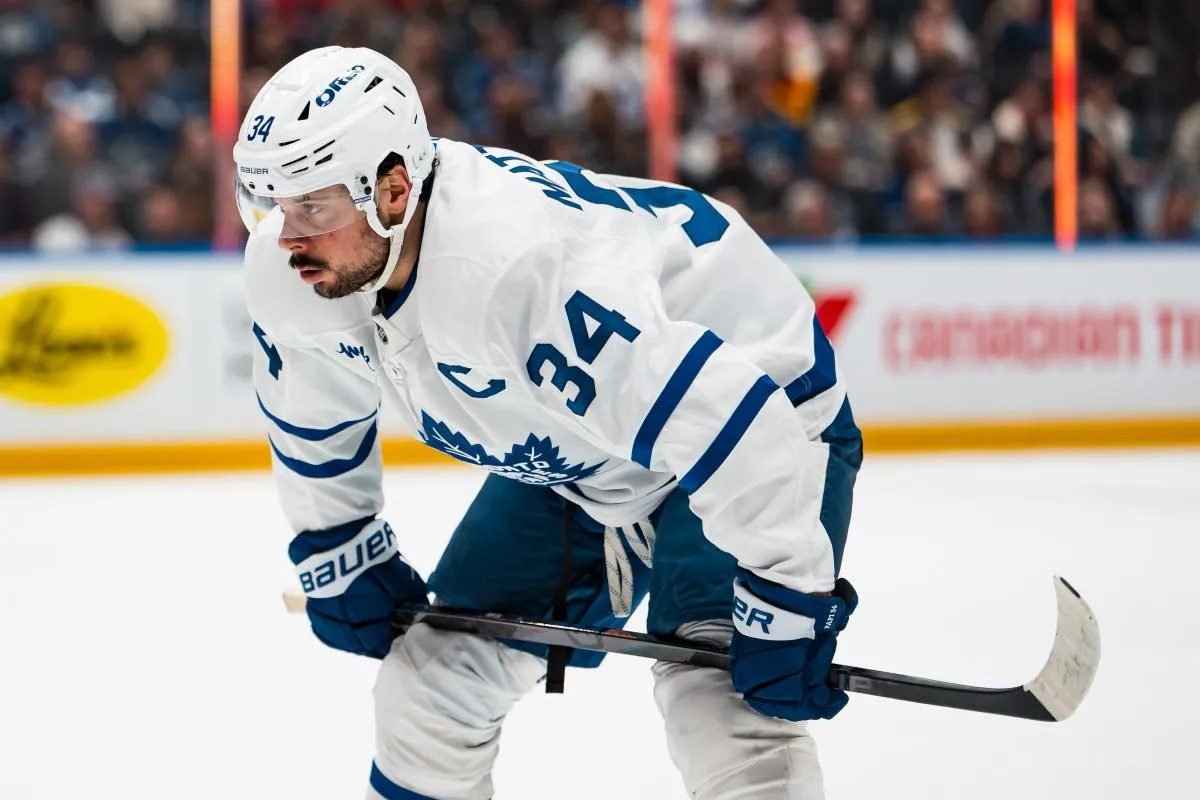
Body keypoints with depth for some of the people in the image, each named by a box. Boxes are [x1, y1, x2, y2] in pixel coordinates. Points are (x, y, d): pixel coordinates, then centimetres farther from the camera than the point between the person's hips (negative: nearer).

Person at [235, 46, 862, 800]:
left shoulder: (522, 263, -42)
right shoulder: (292, 270, -16)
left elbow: (728, 418, -41)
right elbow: (314, 409, 8)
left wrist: (787, 603, -34)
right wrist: (340, 555, 14)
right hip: (570, 456, 8)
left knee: (718, 695, -27)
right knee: (434, 668, 10)